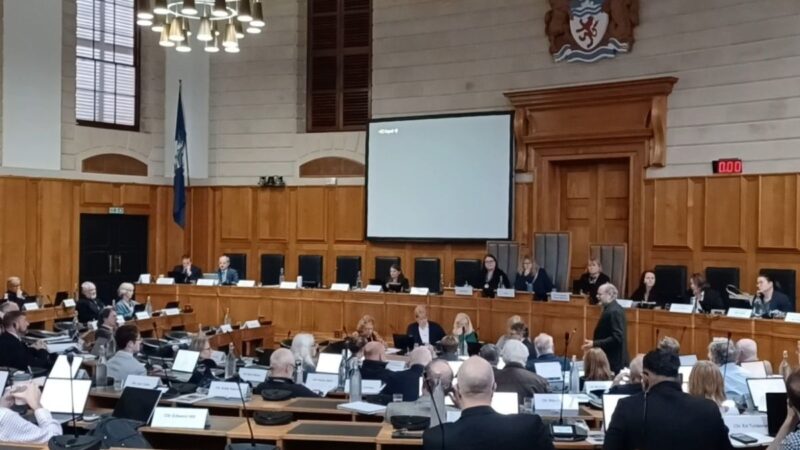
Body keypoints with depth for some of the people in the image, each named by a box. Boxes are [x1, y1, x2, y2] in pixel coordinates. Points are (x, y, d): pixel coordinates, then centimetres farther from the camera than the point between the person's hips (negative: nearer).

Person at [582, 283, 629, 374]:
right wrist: (594, 342, 14)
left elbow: (617, 338, -24)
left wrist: (595, 344, -23)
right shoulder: (612, 309, 13)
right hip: (613, 359, 10)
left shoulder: (614, 311, -19)